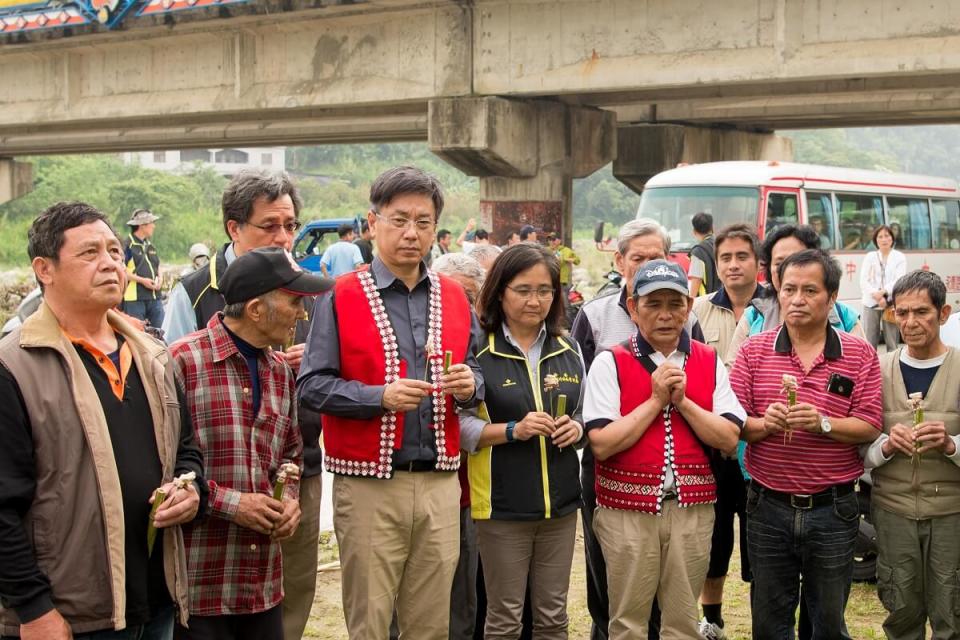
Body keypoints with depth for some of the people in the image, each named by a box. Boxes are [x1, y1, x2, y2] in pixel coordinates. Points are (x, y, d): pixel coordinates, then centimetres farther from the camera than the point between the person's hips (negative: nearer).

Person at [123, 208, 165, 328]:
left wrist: (160, 278, 5)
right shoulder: (127, 245, -8)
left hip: (154, 297, 7)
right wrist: (142, 280, -17)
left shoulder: (150, 245, 18)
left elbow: (158, 265, 27)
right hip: (135, 298, -7)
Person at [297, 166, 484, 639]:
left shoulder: (454, 298, 11)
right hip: (369, 486, -4)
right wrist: (379, 397, -18)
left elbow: (476, 370, 19)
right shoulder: (341, 298, -2)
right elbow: (311, 385, -7)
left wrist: (470, 384, -4)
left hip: (440, 483, 4)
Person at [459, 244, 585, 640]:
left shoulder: (568, 350, 10)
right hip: (503, 505, -5)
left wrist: (576, 428, -3)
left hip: (560, 503, 5)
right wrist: (513, 430, -21)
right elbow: (458, 426, -10)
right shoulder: (479, 352, -7)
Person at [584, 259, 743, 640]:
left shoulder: (709, 362, 6)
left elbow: (729, 439, -1)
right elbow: (601, 444, -13)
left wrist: (683, 401, -12)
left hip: (692, 509, 2)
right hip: (626, 511, -2)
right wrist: (656, 400, -13)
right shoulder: (610, 363, -4)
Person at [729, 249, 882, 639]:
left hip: (833, 508, -1)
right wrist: (764, 423, -22)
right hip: (768, 507, 1)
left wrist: (823, 423, -23)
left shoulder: (860, 354, 0)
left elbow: (869, 427, -7)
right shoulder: (754, 350, 2)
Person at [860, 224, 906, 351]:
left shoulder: (899, 257, 6)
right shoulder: (870, 257, 9)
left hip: (891, 303, -1)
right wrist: (876, 295, -16)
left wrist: (883, 292, -21)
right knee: (869, 341, 0)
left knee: (892, 341, -1)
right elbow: (863, 280, -2)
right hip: (871, 303, 1)